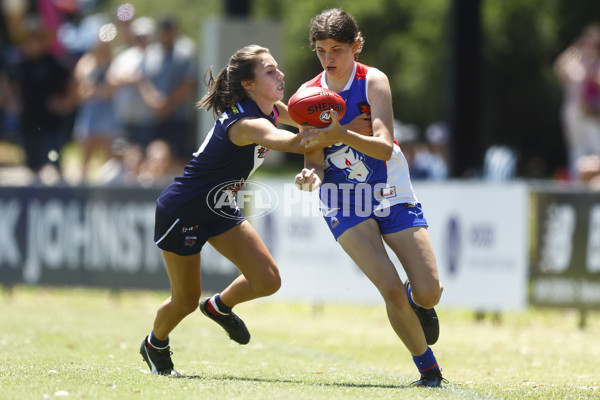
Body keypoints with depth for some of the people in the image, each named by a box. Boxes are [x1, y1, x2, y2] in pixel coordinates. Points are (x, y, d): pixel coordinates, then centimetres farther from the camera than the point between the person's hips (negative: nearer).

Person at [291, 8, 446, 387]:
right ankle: (429, 368, -1)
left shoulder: (373, 81, -12)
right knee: (391, 289, -20)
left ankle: (415, 300, 31)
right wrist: (312, 175, -30)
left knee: (429, 294, -8)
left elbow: (384, 147, -24)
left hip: (392, 195, 0)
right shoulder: (310, 94, -5)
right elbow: (315, 162, -5)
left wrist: (342, 134, -41)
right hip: (344, 203, 0)